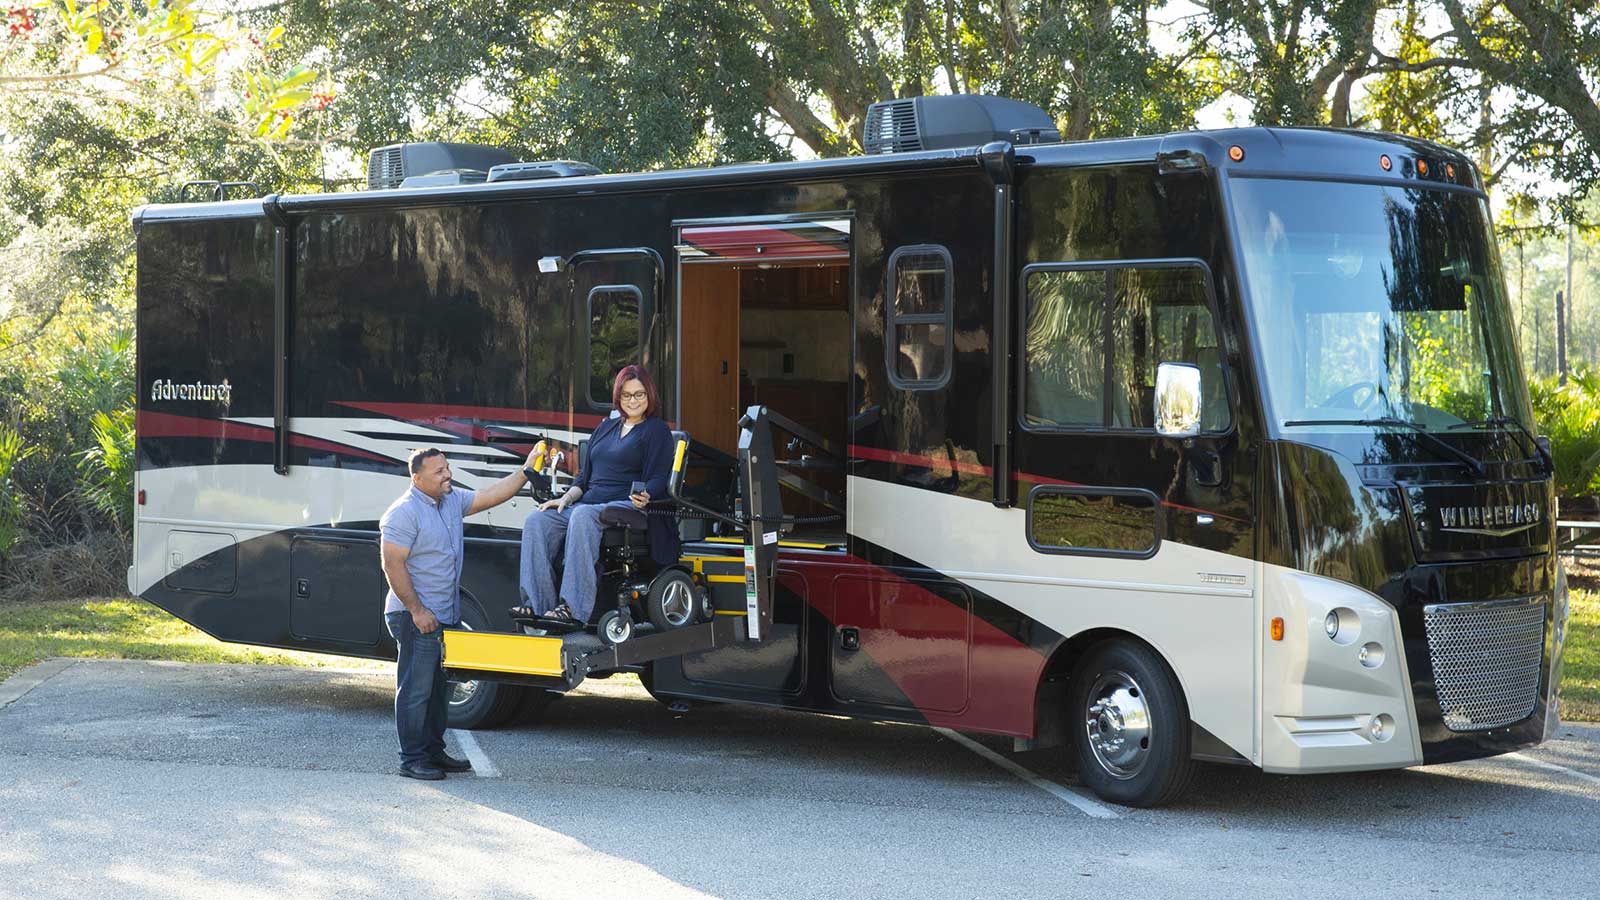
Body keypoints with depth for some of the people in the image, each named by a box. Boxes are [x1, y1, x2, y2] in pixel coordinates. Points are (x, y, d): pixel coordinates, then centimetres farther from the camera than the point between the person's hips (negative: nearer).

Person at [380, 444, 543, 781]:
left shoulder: (453, 500, 10)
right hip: (418, 617, -9)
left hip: (446, 615, 9)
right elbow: (393, 565, -18)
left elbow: (491, 495, 11)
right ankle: (412, 759, -1)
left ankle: (434, 750, 24)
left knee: (440, 688, 15)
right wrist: (417, 610, -20)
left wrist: (526, 471, -1)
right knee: (416, 689, -6)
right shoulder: (404, 512, -15)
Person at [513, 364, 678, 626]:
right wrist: (567, 498, 6)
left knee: (583, 516, -38)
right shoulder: (606, 428, 25)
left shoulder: (657, 431, 6)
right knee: (537, 520, -17)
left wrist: (644, 497, -27)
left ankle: (574, 609, -44)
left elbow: (658, 480, -5)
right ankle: (537, 602, -27)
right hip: (589, 504, 7)